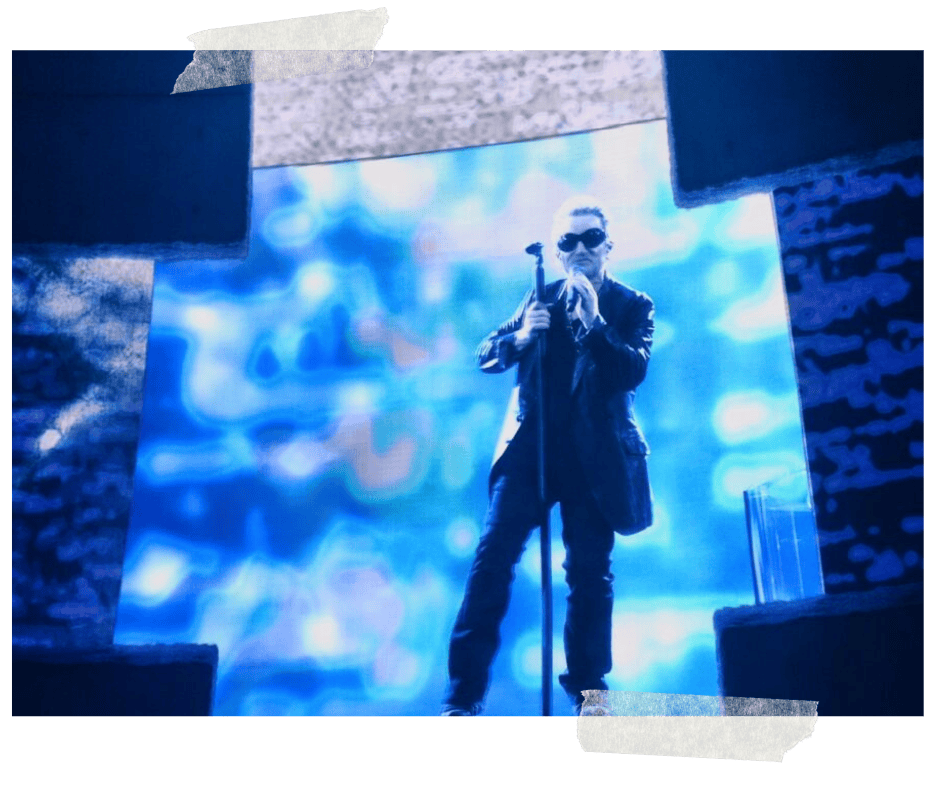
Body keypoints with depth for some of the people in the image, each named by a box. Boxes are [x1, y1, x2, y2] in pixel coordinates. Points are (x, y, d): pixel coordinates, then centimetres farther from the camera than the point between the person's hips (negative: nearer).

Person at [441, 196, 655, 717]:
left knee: (590, 571, 0)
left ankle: (588, 692, 14)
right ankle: (463, 694, -4)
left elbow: (633, 372, -7)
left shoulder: (633, 306, 8)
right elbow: (486, 355, 9)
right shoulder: (542, 298, 15)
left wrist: (592, 322, -19)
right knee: (494, 555, -8)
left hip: (593, 456, -1)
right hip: (530, 444, 2)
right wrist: (520, 337, -12)